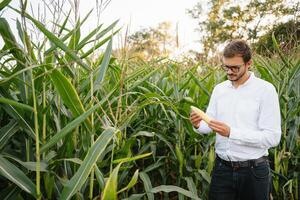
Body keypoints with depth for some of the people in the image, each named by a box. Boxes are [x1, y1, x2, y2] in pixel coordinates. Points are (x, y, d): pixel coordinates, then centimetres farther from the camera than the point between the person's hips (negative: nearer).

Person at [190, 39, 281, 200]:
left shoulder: (265, 90, -9)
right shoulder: (219, 89, 6)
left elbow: (272, 137, -15)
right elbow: (210, 125, 7)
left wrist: (231, 132, -24)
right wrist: (198, 125, -16)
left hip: (253, 171, -3)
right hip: (222, 168, 4)